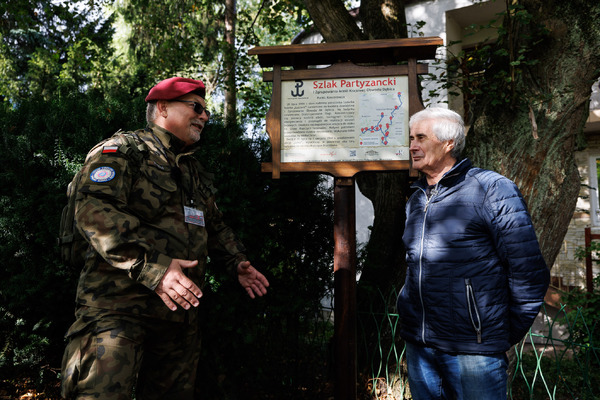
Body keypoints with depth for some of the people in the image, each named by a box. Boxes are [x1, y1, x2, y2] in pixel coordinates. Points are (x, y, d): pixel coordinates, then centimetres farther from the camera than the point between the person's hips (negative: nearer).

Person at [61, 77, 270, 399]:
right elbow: (94, 209, -18)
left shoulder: (195, 173, 22)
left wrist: (237, 262, 16)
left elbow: (215, 225, 32)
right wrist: (150, 266, -28)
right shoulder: (121, 150, -3)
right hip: (118, 303, -7)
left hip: (180, 308, 8)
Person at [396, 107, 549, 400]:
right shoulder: (416, 200, 11)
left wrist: (507, 336, -4)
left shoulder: (492, 189, -9)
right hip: (418, 346, 6)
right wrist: (407, 313, 15)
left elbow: (530, 273, -9)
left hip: (473, 351, -6)